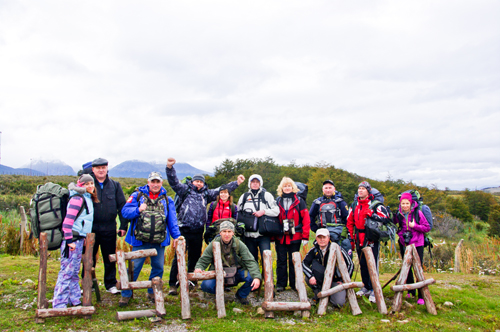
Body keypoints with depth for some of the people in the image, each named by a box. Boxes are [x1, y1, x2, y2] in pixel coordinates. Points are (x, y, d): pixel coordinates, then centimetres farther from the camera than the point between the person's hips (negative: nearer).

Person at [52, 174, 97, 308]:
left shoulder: (88, 198, 15)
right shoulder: (78, 198, -14)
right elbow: (68, 221, -21)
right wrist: (69, 240, -22)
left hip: (79, 239, 9)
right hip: (72, 239, -9)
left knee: (74, 272, 15)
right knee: (67, 271, -5)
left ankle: (74, 300, 24)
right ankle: (59, 304, 1)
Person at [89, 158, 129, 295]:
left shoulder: (115, 185, 8)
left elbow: (122, 206, 7)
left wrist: (123, 225, 1)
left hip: (109, 229, 1)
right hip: (90, 228, -1)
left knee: (110, 259, 9)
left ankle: (111, 284, 22)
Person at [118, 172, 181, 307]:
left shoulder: (167, 200, 9)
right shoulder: (138, 195, 4)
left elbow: (172, 220, 9)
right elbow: (125, 211, -1)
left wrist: (176, 236, 0)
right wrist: (138, 210, -18)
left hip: (159, 241, 3)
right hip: (140, 240, -2)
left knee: (158, 267, 9)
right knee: (134, 267, 2)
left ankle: (153, 292, 27)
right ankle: (126, 294, 17)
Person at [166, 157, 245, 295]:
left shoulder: (206, 194, 17)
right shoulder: (186, 190, 8)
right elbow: (174, 182, -3)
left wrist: (237, 182, 15)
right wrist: (170, 167, -17)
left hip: (198, 232, 4)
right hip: (183, 230, -4)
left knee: (194, 257, 11)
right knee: (179, 257, -6)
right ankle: (173, 284, 0)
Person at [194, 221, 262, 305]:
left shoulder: (239, 244, -9)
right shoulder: (213, 245, -9)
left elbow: (250, 261, -13)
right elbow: (203, 261, -4)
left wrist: (257, 277, -28)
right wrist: (198, 268, -29)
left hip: (237, 273, 1)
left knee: (252, 277, -26)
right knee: (206, 285, -29)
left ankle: (241, 295, 8)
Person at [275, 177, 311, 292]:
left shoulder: (299, 201, 3)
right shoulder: (277, 201, 9)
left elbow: (306, 219, -1)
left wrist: (305, 236, -7)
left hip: (295, 237, -2)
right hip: (280, 237, 2)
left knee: (293, 261, 5)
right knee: (281, 260, 6)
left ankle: (295, 284, 16)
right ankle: (280, 284, 15)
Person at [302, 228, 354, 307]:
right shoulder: (314, 250, -6)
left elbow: (350, 265, -8)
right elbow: (304, 263, -9)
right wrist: (311, 276, -26)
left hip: (336, 280, -3)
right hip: (321, 279, 3)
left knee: (339, 303, -23)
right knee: (308, 279, -26)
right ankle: (318, 293, 3)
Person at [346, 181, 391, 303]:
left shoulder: (376, 204, -3)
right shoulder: (354, 205, 12)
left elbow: (386, 218, -9)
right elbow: (349, 223, 16)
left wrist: (372, 215, -22)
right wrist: (351, 238, 11)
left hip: (372, 239, -5)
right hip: (359, 239, 5)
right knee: (362, 264, 10)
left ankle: (374, 290, 1)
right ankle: (366, 287, 22)